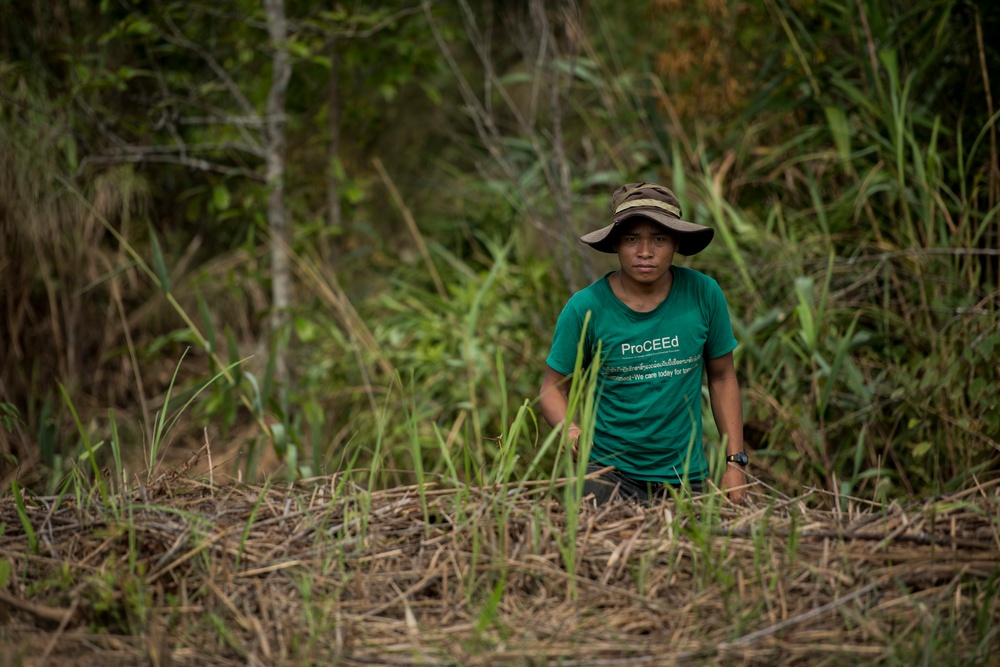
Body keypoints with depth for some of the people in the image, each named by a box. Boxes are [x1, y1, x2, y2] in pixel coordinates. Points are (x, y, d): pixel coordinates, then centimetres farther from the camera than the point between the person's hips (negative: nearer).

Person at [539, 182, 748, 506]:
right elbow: (553, 387, -3)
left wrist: (735, 461, 2)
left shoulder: (704, 294, -6)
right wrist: (570, 429, -25)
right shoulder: (586, 307, -12)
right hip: (608, 471, -2)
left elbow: (722, 376, 5)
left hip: (685, 475, 2)